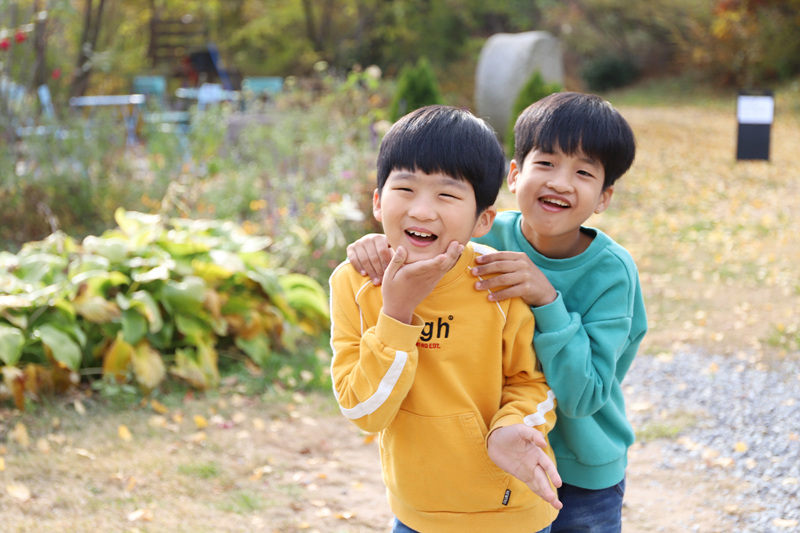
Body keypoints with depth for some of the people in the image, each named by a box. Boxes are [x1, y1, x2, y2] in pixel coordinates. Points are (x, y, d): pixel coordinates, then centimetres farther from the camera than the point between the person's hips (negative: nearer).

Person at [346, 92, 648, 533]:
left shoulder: (611, 272, -19)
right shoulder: (487, 240, -14)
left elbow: (582, 397, -24)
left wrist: (548, 299, -35)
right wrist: (381, 247, -23)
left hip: (582, 478, -2)